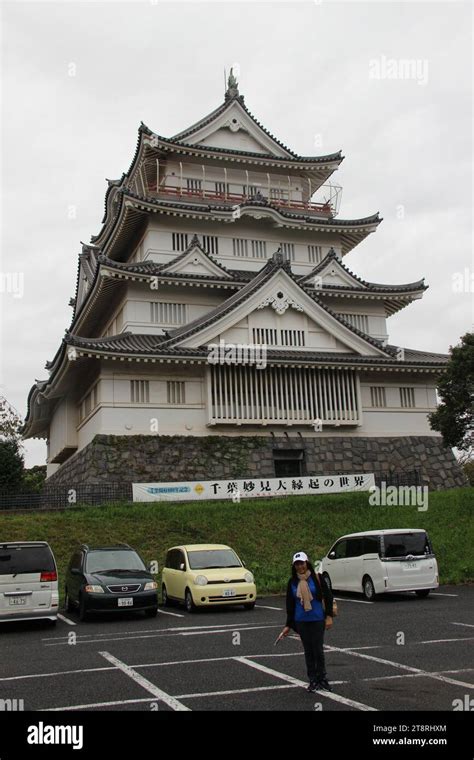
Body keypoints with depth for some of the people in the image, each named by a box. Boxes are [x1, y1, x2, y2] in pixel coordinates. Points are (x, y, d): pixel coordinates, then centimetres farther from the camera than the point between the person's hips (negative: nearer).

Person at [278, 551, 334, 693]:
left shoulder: (317, 578, -5)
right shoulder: (292, 582, 4)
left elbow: (328, 596, -2)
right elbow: (290, 604, 10)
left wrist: (329, 616, -7)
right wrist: (288, 625, 11)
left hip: (317, 619, -3)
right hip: (301, 621, 3)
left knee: (318, 649, -2)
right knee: (308, 651, 7)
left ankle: (322, 679, 13)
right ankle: (313, 681, 16)